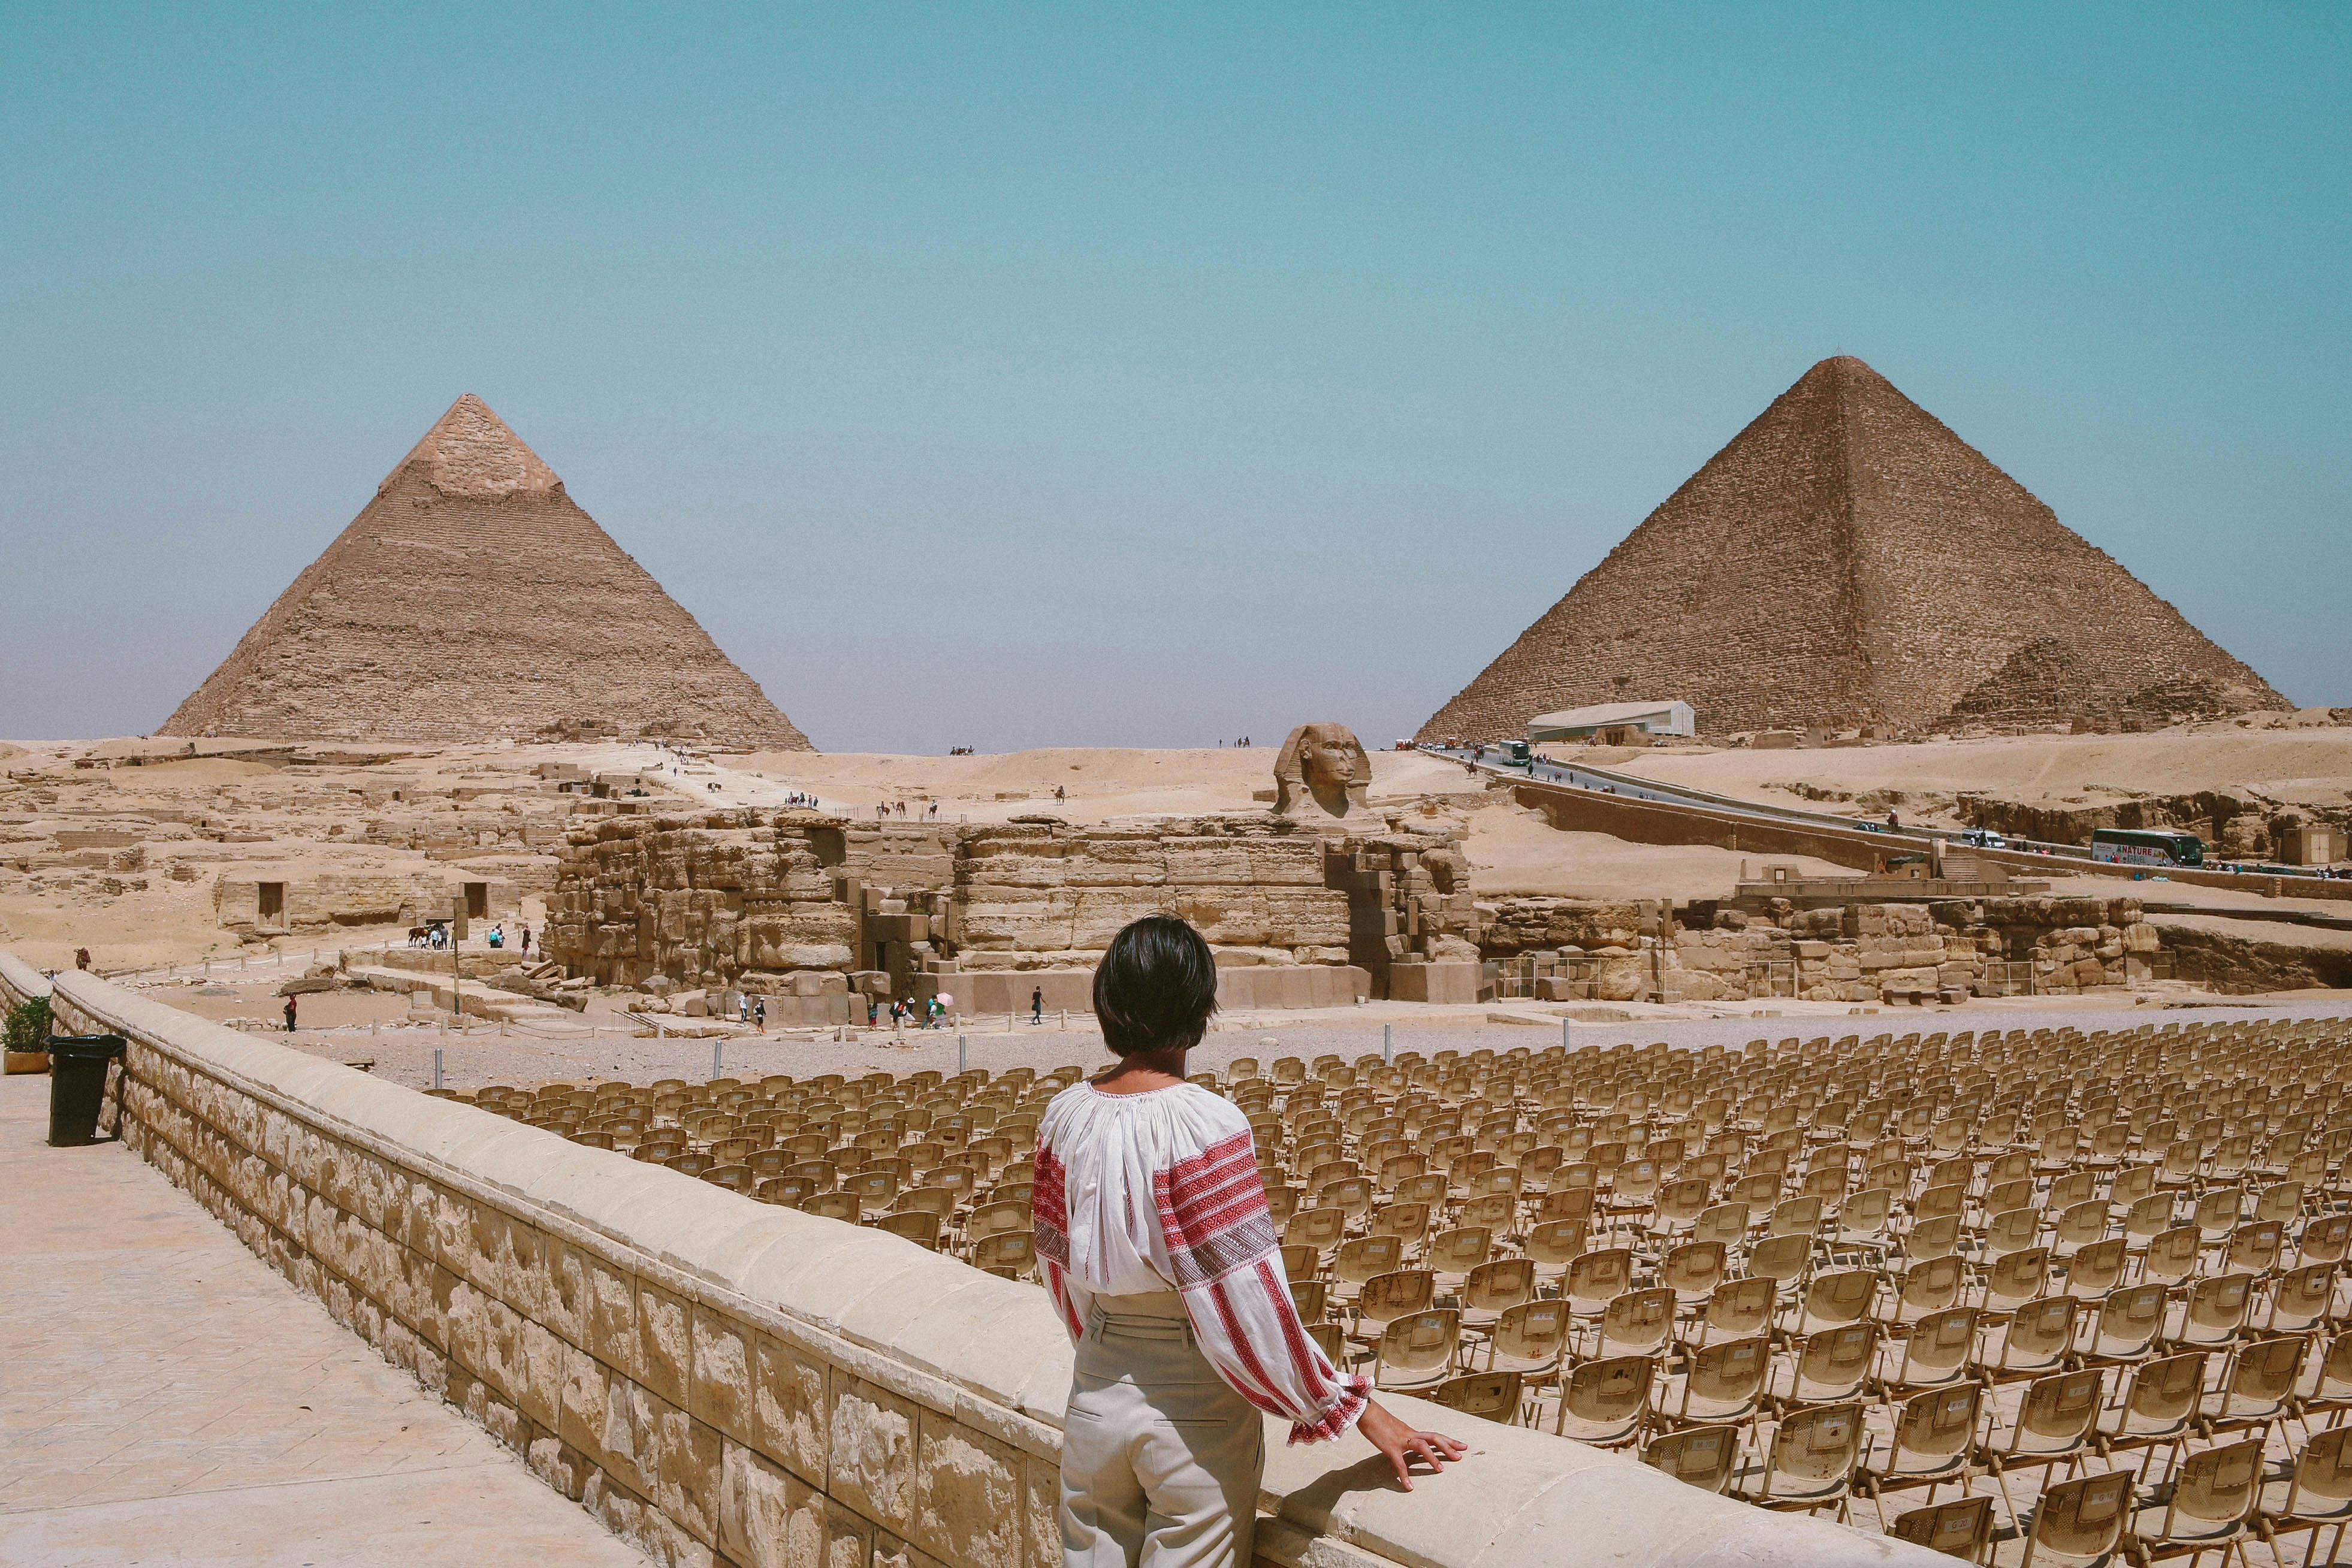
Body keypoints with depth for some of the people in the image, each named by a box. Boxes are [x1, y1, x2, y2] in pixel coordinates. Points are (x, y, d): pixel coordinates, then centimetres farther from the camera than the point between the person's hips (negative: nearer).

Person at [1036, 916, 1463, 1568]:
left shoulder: (1067, 1115, -5)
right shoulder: (1203, 1124, -21)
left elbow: (1060, 1266, 8)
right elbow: (1248, 1297, -20)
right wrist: (1359, 1410, -11)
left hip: (1096, 1396, 5)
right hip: (1193, 1416, -5)